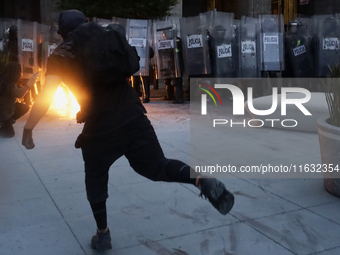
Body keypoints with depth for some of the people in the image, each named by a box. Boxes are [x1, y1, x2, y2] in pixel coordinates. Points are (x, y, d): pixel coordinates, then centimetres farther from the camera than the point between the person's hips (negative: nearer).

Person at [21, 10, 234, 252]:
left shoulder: (61, 54, 1)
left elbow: (46, 95, -8)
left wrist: (28, 129, -2)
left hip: (100, 128, -3)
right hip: (134, 117, 3)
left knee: (95, 179, 20)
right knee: (156, 166, 12)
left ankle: (103, 235, 24)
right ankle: (202, 180, -14)